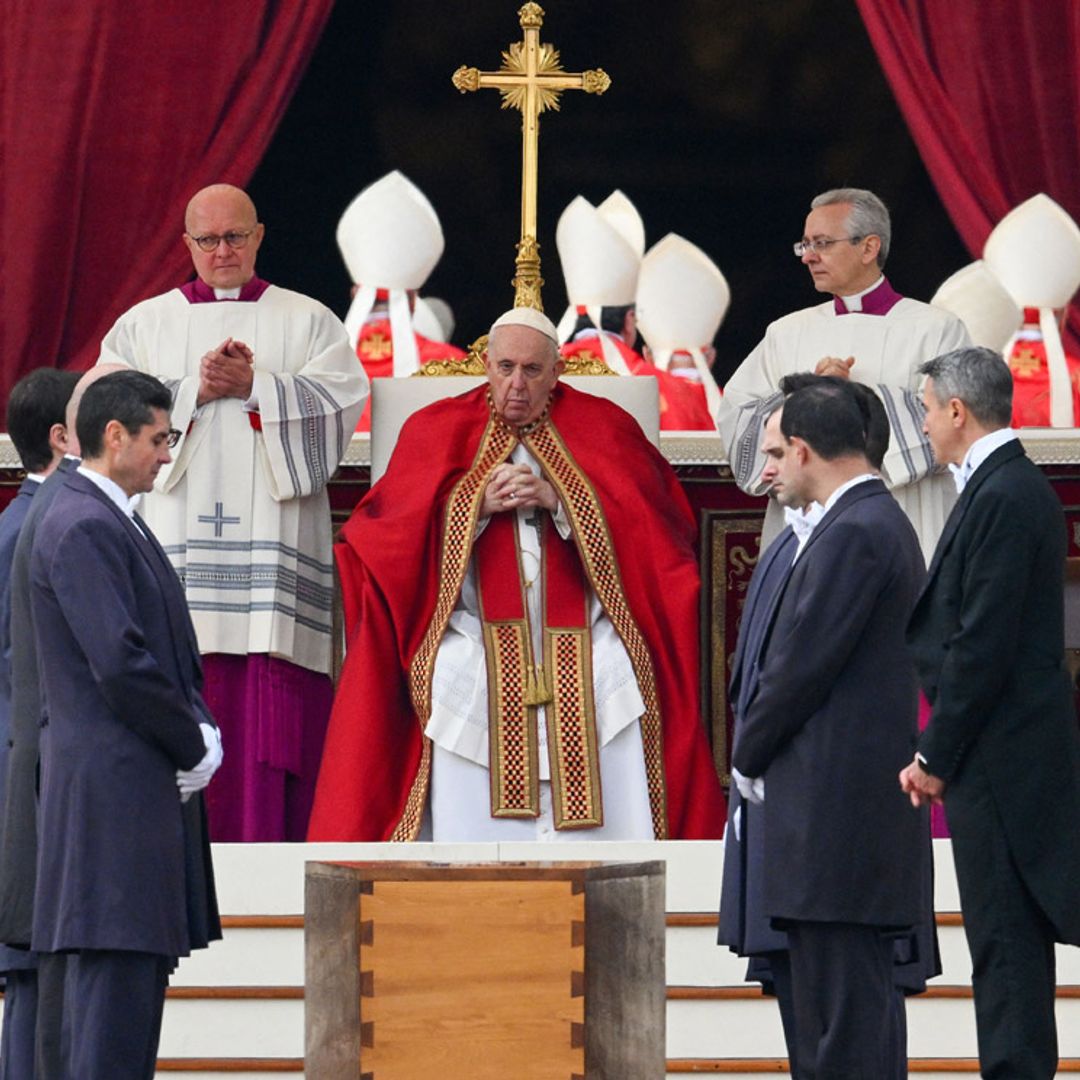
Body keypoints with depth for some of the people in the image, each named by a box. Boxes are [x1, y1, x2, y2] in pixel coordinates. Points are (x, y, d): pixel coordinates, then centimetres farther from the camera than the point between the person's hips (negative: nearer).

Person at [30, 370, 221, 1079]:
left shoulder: (117, 522, 17)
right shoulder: (83, 528, -14)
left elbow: (169, 648, 21)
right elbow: (120, 664, -21)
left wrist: (201, 733, 4)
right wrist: (194, 746, -10)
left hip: (151, 784, 10)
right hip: (115, 785, -10)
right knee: (117, 978, -10)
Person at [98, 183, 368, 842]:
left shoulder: (308, 321, 14)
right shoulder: (144, 324, 17)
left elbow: (342, 399, -1)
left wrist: (254, 387, -11)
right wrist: (196, 390, -8)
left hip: (274, 540, -1)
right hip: (178, 540, 1)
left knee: (274, 707, -9)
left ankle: (269, 850, -10)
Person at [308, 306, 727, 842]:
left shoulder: (601, 427, 14)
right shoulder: (437, 431, 15)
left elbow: (654, 527, 4)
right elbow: (393, 531, 5)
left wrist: (559, 500, -7)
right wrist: (477, 503, -7)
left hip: (583, 637, 0)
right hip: (477, 635, 0)